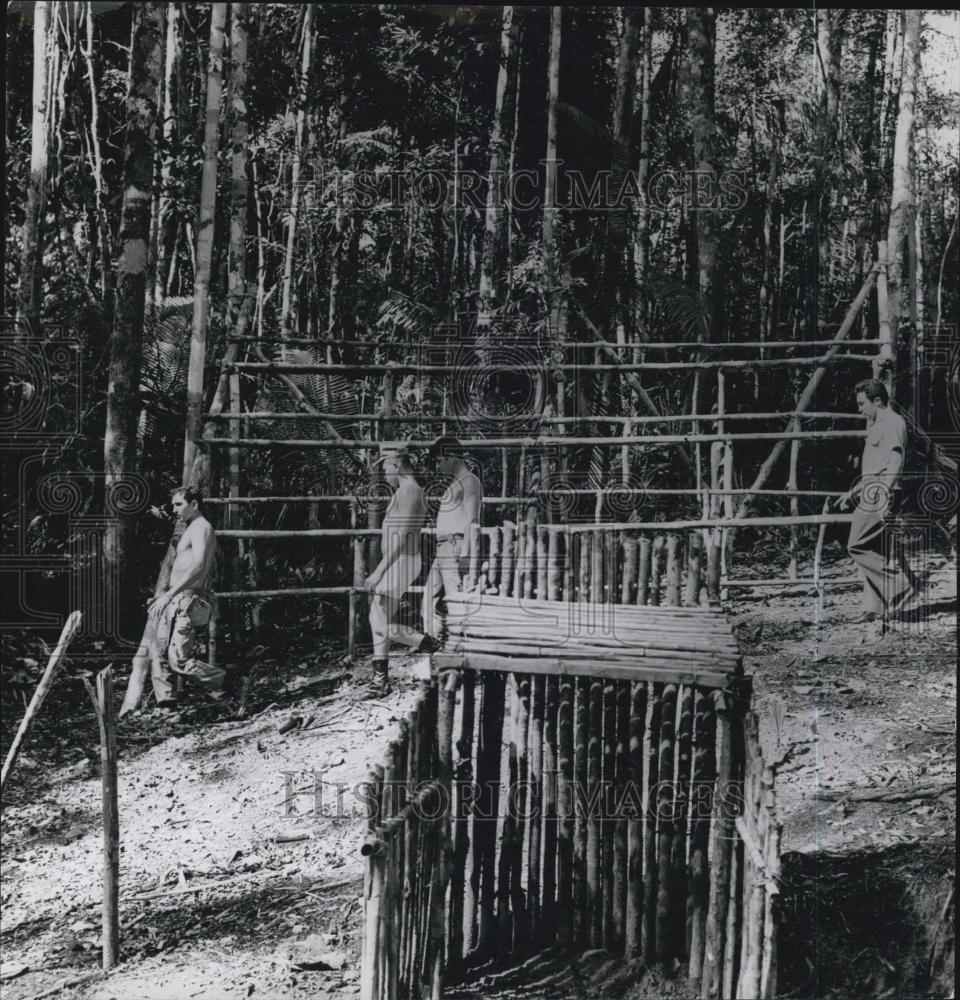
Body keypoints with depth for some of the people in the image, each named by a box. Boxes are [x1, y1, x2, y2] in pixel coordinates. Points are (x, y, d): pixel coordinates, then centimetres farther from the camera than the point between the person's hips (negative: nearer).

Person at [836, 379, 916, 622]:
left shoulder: (892, 422, -9)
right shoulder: (875, 425, 22)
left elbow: (896, 461, -23)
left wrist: (884, 492, -34)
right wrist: (852, 492, 34)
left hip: (882, 494, -10)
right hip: (873, 494, 10)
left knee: (856, 547, -12)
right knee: (875, 552, 7)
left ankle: (898, 586, -10)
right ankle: (874, 608, 8)